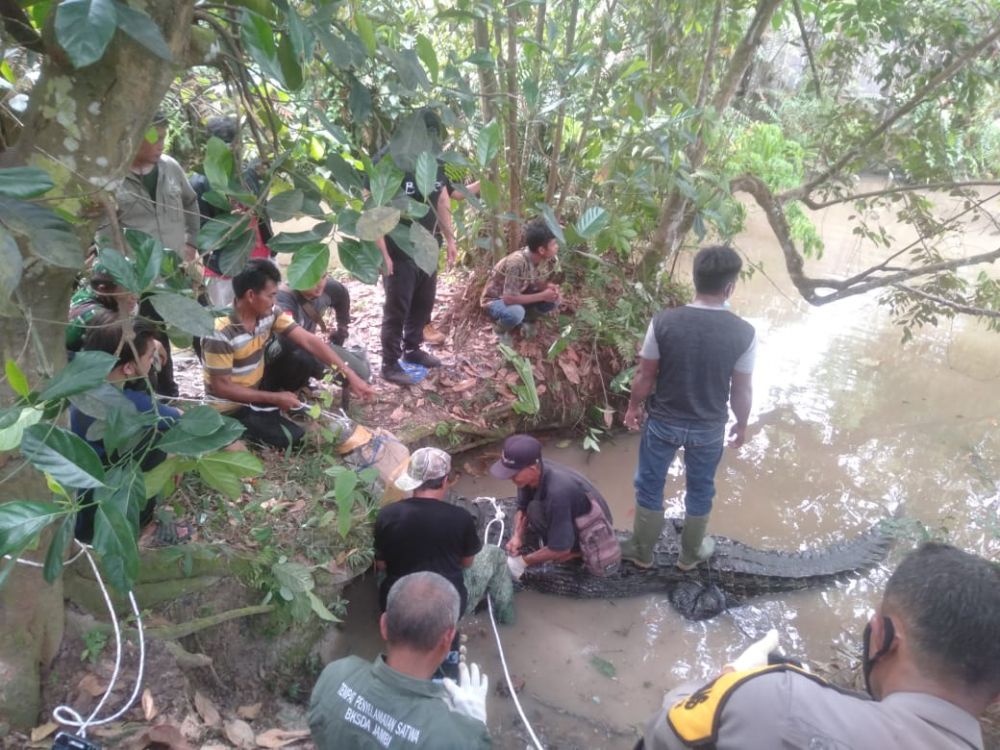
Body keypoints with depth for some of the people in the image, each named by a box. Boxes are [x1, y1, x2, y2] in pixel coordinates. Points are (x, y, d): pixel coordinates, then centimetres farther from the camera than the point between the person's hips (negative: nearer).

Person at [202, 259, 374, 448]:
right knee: (293, 437, -19)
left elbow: (308, 341, -11)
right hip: (230, 407, -6)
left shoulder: (269, 313, -10)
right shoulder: (220, 332, -28)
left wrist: (349, 374, -18)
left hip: (257, 389, 7)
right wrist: (275, 398, -21)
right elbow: (221, 387, -23)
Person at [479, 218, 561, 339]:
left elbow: (537, 283, 0)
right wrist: (542, 296, -32)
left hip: (519, 295, 7)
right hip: (495, 300, -7)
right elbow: (509, 299, -37)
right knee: (516, 312, -38)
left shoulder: (544, 259, -15)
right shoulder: (517, 262, -37)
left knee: (553, 300, -12)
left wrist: (548, 286, -24)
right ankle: (500, 331, -5)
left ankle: (522, 320, 9)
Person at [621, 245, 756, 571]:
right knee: (700, 490, 23)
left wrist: (633, 407, 8)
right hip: (709, 427, 1)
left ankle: (642, 551, 38)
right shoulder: (744, 333, -19)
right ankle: (690, 553, 44)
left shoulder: (663, 321, -20)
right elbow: (741, 391, -8)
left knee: (649, 486, 20)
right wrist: (741, 425, 10)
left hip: (663, 422, 0)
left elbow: (645, 376, -10)